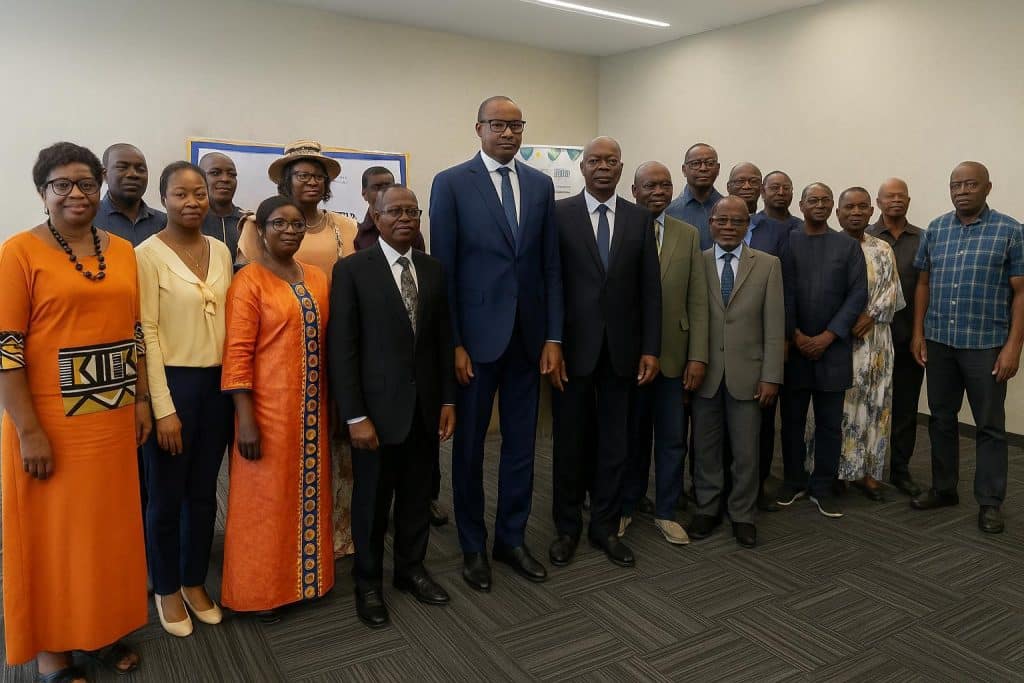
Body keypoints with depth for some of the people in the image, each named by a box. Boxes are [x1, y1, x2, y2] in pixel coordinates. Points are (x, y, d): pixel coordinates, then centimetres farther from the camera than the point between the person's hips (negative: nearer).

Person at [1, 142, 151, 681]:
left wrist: (141, 400, 7)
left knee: (110, 526, 15)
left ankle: (102, 629, 34)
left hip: (113, 418, 5)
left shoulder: (122, 250, 6)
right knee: (53, 534, 9)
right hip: (50, 422, -5)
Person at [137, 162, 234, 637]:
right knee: (166, 496, 9)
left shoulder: (221, 251, 6)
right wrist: (164, 408, -14)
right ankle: (166, 590, 29)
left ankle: (195, 583, 32)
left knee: (204, 491, 15)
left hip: (217, 382, 5)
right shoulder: (148, 254, -9)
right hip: (172, 382, -5)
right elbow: (146, 333, -12)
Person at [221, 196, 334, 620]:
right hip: (268, 408, -6)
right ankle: (261, 589, 23)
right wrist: (245, 420, -17)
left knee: (309, 493, 15)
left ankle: (304, 576, 33)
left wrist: (327, 405, 10)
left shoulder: (317, 278, 9)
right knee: (266, 498, 6)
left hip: (311, 408, 6)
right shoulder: (248, 282, -9)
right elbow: (237, 354, -13)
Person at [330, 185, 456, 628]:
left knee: (418, 494, 15)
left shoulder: (433, 269, 7)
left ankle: (411, 568, 35)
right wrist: (355, 416, -14)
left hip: (425, 406, 4)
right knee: (372, 499, 11)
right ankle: (368, 581, 30)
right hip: (378, 407, -4)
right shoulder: (352, 270, -7)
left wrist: (448, 399, 5)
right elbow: (342, 347, -10)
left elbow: (444, 338, 8)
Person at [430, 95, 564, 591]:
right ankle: (473, 547, 25)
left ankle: (512, 539, 28)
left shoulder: (541, 185, 8)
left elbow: (551, 265, 7)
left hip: (527, 336, 4)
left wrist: (553, 336, 1)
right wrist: (452, 342, -10)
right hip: (475, 336, -3)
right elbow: (442, 269, -6)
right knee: (469, 445, 8)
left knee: (521, 443, 11)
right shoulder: (451, 183, -3)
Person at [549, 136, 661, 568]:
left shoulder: (640, 219, 6)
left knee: (614, 443, 10)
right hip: (573, 348, -2)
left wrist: (651, 348, -1)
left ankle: (605, 526, 26)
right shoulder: (559, 214, -2)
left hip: (621, 349, 2)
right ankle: (567, 528, 26)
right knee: (569, 442, 9)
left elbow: (650, 288, 5)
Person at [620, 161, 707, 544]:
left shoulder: (688, 235, 6)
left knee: (673, 439, 9)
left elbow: (698, 301, 2)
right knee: (630, 436, 12)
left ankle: (666, 512, 26)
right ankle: (626, 506, 30)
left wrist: (698, 356, -4)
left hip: (674, 356, 2)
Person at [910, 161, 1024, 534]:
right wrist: (918, 333, 3)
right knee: (941, 419, 12)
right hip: (939, 341, 4)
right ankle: (943, 488, 26)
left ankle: (990, 502, 15)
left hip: (986, 344, -3)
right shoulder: (935, 229, 6)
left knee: (990, 425, 5)